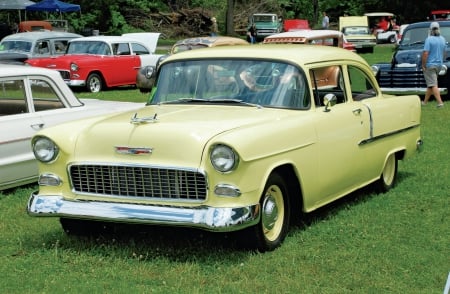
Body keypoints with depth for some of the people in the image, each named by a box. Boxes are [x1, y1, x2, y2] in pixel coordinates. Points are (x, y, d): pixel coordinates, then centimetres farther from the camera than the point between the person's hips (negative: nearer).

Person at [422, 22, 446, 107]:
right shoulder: (442, 39, 5)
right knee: (430, 84, 15)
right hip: (439, 64, 7)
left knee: (433, 85, -6)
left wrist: (423, 65, -14)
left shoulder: (429, 39, -16)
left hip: (430, 65, -7)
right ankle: (425, 102, 22)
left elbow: (425, 53, -21)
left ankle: (440, 102, -13)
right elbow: (444, 52, 17)